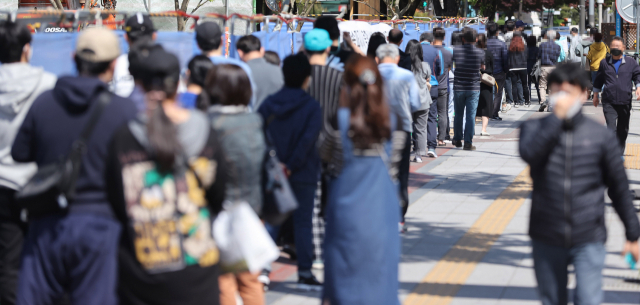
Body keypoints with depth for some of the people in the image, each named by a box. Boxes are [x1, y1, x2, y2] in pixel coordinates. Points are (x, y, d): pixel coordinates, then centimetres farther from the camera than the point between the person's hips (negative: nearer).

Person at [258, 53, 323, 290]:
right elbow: (308, 139, -19)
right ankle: (305, 273, 3)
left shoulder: (269, 104, 1)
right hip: (304, 173, -3)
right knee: (303, 222, 3)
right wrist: (291, 165, -14)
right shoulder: (311, 106, -9)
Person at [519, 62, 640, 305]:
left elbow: (619, 188, 6)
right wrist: (557, 117, -22)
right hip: (546, 239, 1)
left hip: (589, 240, -1)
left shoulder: (601, 135, 0)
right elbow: (529, 153, -23)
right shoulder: (534, 129, 1)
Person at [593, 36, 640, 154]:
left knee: (623, 129, 12)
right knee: (611, 127, -13)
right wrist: (596, 95, 21)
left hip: (625, 101, 1)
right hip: (609, 102, -1)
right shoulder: (604, 63, 8)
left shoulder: (631, 63, 5)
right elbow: (598, 80, 18)